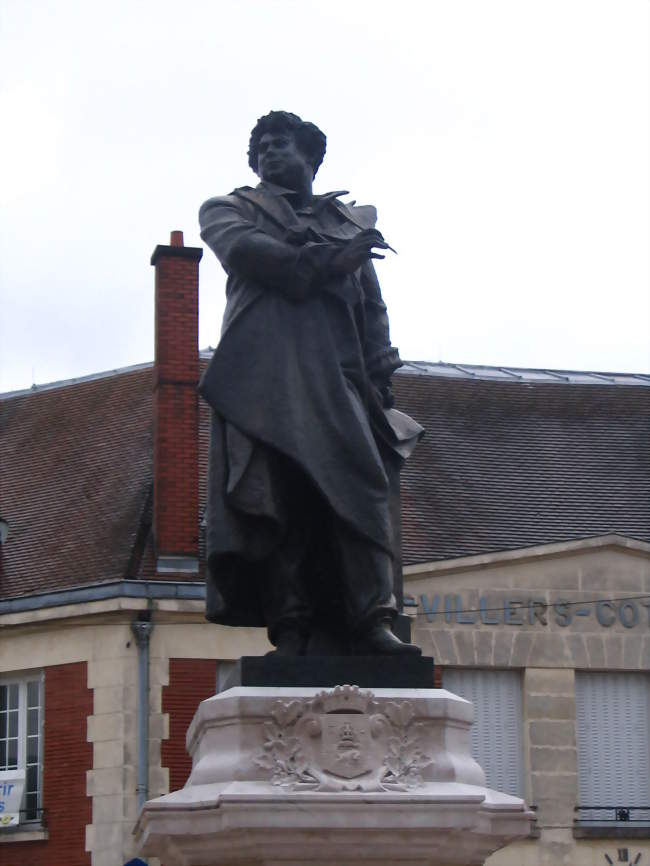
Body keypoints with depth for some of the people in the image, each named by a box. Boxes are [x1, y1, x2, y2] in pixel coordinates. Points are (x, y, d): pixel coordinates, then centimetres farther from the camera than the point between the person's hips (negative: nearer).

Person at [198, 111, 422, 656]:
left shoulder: (352, 223, 30)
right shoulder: (229, 211, 23)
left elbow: (371, 306, 22)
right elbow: (242, 248, 0)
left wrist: (380, 378, 8)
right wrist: (320, 262, -9)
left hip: (337, 371, 2)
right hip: (265, 375, -2)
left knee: (360, 482, -15)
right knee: (277, 493, -13)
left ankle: (372, 622, -22)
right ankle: (291, 630, -17)